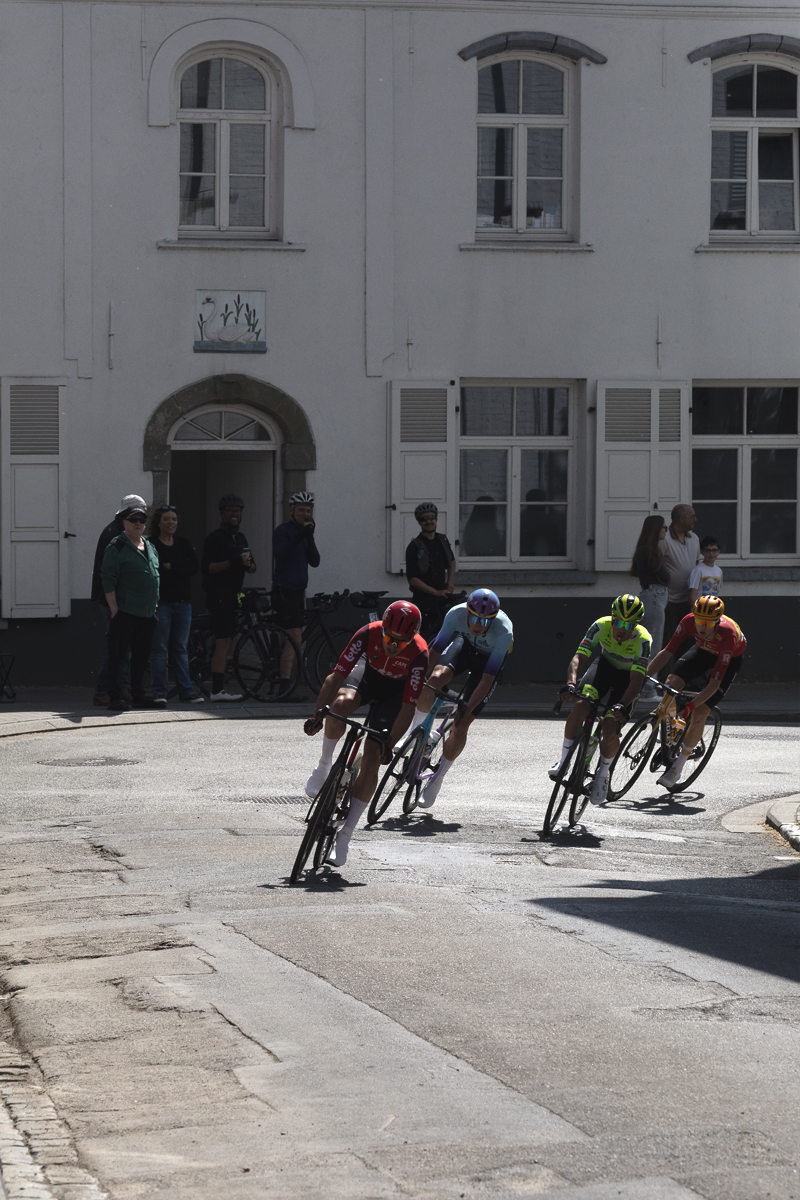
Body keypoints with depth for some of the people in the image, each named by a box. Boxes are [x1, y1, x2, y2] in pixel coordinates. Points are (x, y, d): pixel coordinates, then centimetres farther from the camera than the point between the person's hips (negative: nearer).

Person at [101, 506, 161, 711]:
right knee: (119, 655, -6)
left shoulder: (149, 547, 16)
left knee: (141, 656, 11)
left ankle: (138, 696, 18)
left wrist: (155, 605, 18)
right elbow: (108, 579, -11)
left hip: (147, 613, 7)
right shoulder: (116, 547, -6)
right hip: (124, 612, -7)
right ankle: (115, 696, -3)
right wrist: (113, 608, -16)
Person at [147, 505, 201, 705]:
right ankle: (159, 692, -3)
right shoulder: (151, 544, -1)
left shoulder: (183, 544, 13)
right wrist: (179, 569, -11)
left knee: (180, 649, 9)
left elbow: (194, 567, -2)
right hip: (161, 603, -5)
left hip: (182, 603, 5)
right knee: (159, 649, -5)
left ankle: (187, 691, 10)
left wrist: (170, 566, -10)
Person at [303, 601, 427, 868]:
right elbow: (337, 675, -28)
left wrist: (389, 745, -36)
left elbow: (408, 706, -29)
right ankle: (324, 766, -11)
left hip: (395, 693, -1)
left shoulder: (418, 654, -32)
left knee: (371, 759, -15)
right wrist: (317, 714, -38)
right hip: (370, 679, 1)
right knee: (340, 703, -36)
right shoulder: (368, 634, -30)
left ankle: (344, 836, -7)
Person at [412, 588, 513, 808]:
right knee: (434, 679, -32)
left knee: (460, 729, -9)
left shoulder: (503, 631, -39)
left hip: (488, 660, -2)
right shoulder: (456, 614, -33)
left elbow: (487, 679, -35)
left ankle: (437, 779, 13)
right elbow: (434, 652, -23)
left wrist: (466, 712, -37)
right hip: (464, 644, 2)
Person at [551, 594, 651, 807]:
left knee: (610, 730, -19)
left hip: (628, 676, -2)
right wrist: (571, 683, -51)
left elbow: (636, 681, -36)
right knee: (581, 705, -28)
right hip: (606, 665, 2)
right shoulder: (601, 626, -26)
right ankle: (564, 760, -12)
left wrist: (622, 705, -53)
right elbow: (578, 657, -32)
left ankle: (602, 773, 11)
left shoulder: (642, 640, -32)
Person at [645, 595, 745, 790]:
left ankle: (678, 766, 0)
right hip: (703, 650, 4)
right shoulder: (689, 621, -31)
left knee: (699, 714, -16)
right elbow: (667, 652, -24)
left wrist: (690, 706, -49)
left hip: (730, 658, -4)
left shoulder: (727, 635, -41)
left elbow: (715, 684, -40)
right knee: (672, 683, -22)